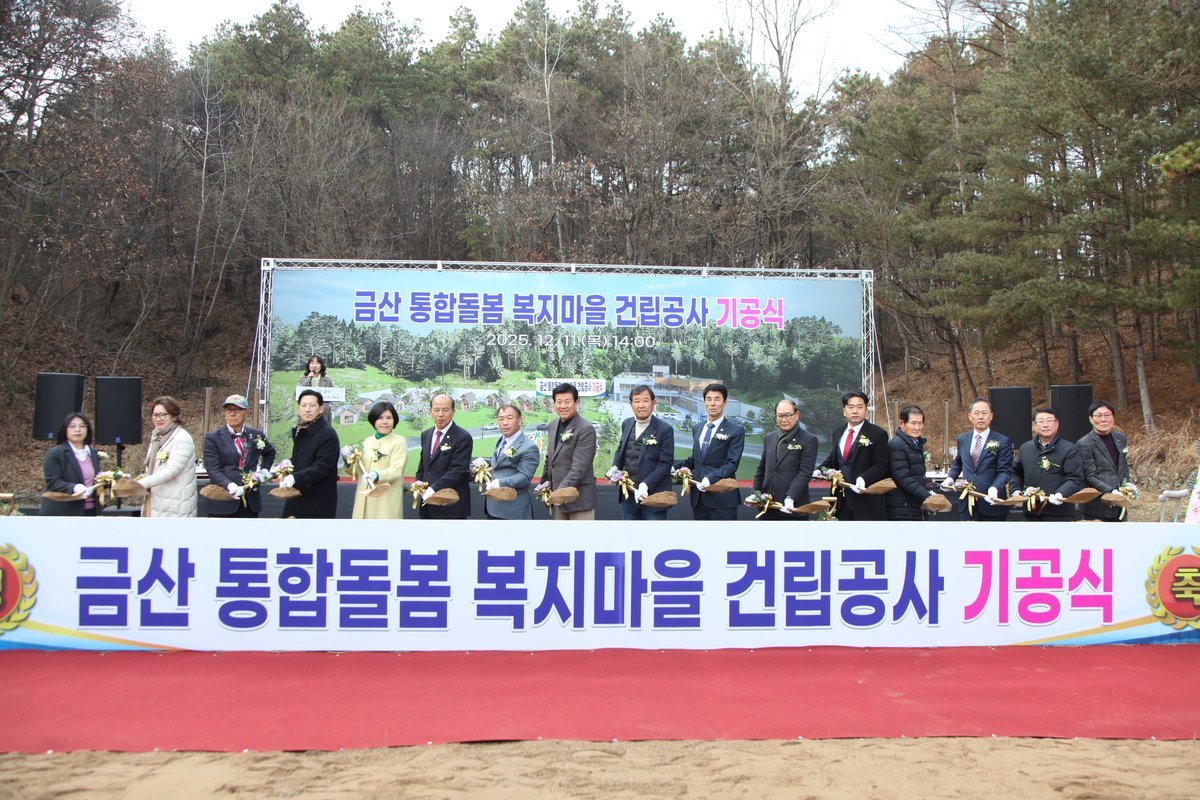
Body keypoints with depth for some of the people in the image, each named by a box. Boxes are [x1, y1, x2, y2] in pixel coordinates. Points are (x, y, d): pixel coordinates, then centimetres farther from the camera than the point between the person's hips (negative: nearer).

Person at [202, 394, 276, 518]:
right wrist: (230, 486, -28)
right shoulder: (213, 438, -1)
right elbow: (213, 469, -12)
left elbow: (270, 452, 31)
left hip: (250, 503, 3)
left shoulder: (256, 435, 9)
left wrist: (264, 469, 13)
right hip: (222, 503, -3)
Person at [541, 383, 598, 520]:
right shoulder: (553, 426, 10)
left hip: (579, 497, -8)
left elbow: (579, 467, -21)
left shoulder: (586, 429, -15)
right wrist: (544, 483, 17)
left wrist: (561, 491, -25)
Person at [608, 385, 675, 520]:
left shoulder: (665, 429, -11)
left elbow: (665, 463, -13)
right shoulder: (626, 424, 8)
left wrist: (646, 484, -24)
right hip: (628, 494, 6)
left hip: (653, 495, -6)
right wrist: (615, 467, 2)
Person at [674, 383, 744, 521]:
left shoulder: (736, 431, -4)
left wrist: (710, 478, -24)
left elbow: (732, 463, -11)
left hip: (722, 497, -6)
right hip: (698, 495, 6)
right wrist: (674, 466, 5)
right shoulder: (697, 430, 17)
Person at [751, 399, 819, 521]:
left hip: (793, 507, -5)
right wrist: (756, 493, 5)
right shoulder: (769, 438, 13)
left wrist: (790, 498, -22)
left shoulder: (809, 440, -5)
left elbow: (805, 473, -12)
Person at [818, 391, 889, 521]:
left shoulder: (877, 434, -5)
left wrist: (864, 479, -27)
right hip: (842, 501, 6)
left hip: (866, 502, -6)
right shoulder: (837, 434, 15)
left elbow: (881, 466, -11)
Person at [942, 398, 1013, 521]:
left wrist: (995, 488, -27)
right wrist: (950, 477, 4)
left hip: (992, 502, -4)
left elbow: (1005, 471, -8)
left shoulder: (1003, 442, -3)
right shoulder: (962, 439, 11)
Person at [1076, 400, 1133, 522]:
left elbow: (1124, 467, 21)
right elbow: (1089, 476, -13)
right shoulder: (1084, 444, -11)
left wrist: (1126, 483, 2)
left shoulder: (1120, 438, 10)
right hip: (1097, 507, -7)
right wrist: (1110, 491, -24)